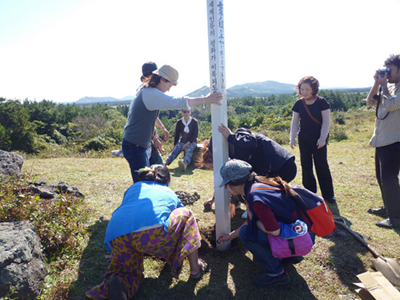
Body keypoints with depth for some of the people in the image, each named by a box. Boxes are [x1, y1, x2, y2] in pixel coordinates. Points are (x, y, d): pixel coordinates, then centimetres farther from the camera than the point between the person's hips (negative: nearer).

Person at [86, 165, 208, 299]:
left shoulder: (134, 187, 34)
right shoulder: (170, 194, 30)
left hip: (115, 236, 4)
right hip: (151, 233, -3)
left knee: (131, 274, 30)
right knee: (186, 215, 24)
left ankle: (120, 283, -5)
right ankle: (195, 268, 25)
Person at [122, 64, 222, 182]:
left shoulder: (145, 92, 13)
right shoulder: (151, 94, -19)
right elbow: (177, 102, -27)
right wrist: (205, 99, -22)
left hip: (137, 145, 10)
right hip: (134, 146, -10)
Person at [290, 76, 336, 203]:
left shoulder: (321, 102, -7)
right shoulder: (299, 104, 2)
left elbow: (326, 121, -7)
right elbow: (295, 122, 5)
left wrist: (323, 138, -14)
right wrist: (292, 138, -2)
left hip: (318, 139, -3)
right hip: (304, 139, 3)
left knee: (322, 166, 1)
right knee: (306, 166, 7)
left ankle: (328, 194, 14)